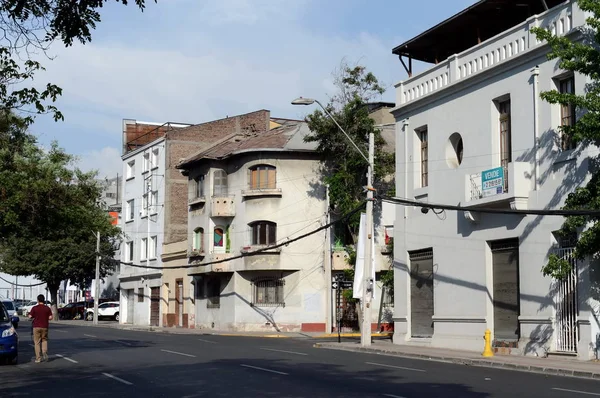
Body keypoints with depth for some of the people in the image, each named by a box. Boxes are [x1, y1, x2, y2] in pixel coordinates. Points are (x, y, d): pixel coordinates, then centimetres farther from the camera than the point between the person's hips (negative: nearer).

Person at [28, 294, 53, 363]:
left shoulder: (34, 308, -6)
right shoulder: (47, 308, -1)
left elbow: (30, 316, -8)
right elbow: (50, 318, -5)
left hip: (36, 327, -1)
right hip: (44, 327, 2)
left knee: (37, 342, 4)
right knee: (44, 340, 16)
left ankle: (38, 358, 2)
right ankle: (44, 353, -7)